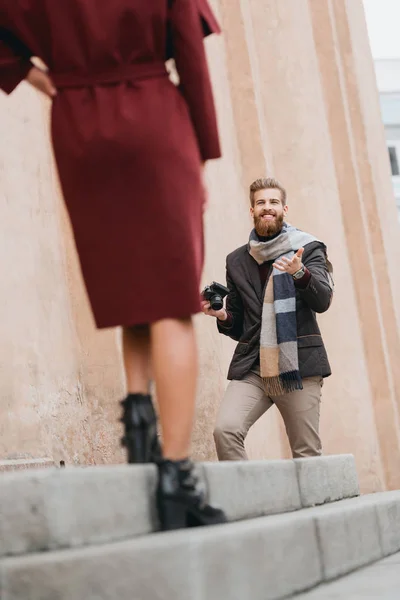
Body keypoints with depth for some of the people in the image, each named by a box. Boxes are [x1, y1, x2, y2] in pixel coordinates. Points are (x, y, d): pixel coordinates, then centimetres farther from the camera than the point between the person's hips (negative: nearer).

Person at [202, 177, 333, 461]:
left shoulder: (307, 249, 9)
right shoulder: (237, 261, 17)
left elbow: (323, 301, -7)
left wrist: (300, 273, -26)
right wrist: (223, 316, -1)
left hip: (298, 366, -2)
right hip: (251, 368, 2)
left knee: (307, 453, -2)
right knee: (225, 430, -20)